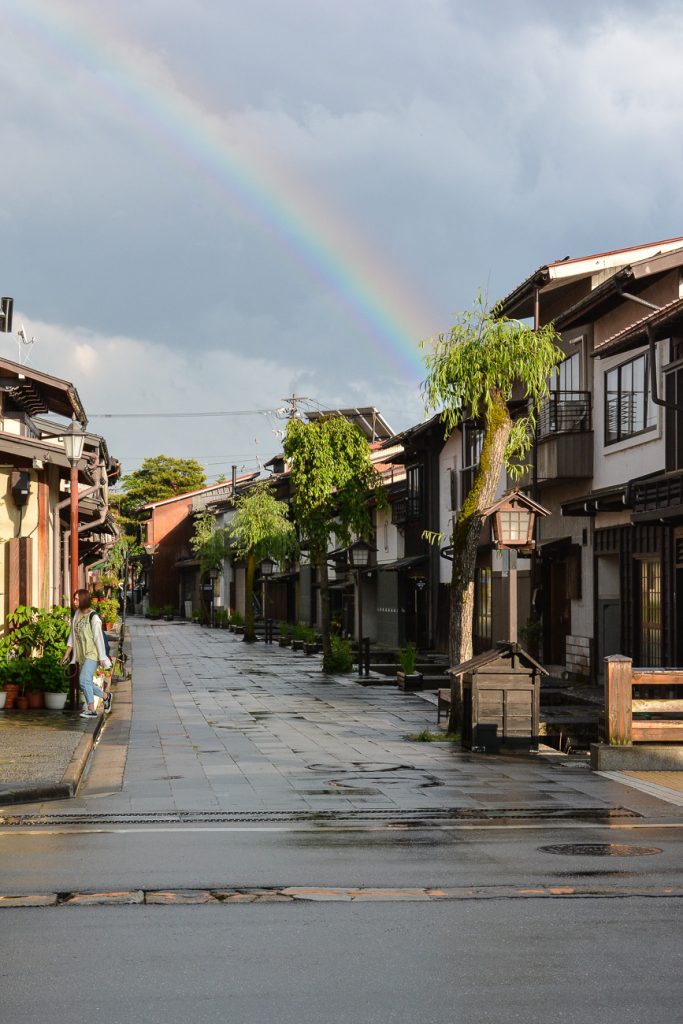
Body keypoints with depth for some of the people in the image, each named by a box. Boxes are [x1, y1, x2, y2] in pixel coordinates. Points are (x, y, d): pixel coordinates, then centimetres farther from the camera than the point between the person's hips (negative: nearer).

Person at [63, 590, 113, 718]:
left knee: (84, 680, -19)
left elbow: (99, 638, -14)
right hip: (82, 655, 8)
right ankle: (106, 696, 32)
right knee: (87, 683, 10)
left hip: (92, 654, -8)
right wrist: (67, 653, 12)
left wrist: (102, 658, -14)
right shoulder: (77, 614, 8)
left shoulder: (93, 617, -14)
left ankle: (91, 710, -15)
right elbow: (73, 635, 15)